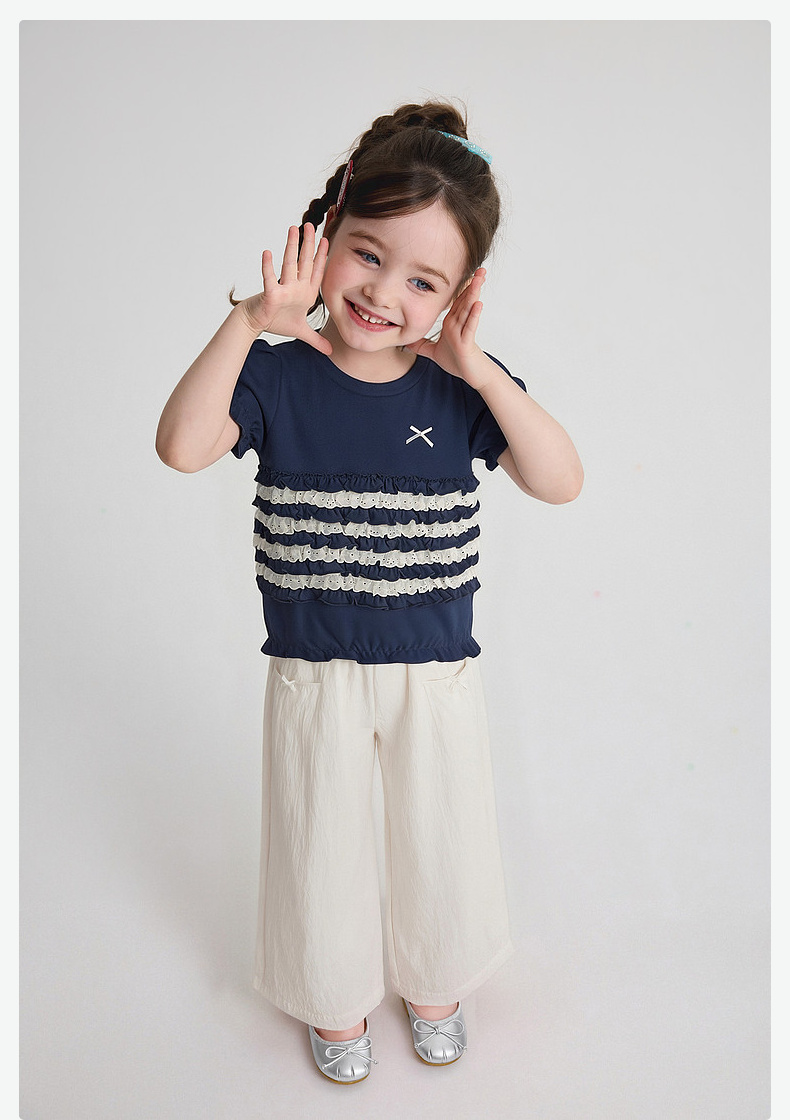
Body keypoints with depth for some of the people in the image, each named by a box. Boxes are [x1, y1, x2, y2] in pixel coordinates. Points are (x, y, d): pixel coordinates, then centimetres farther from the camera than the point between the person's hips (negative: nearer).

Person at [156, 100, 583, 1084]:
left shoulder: (459, 385, -7)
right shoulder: (278, 376, -10)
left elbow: (560, 482, -16)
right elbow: (182, 446, -23)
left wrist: (479, 370, -25)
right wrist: (245, 323, -28)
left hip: (437, 670, 1)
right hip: (313, 672, -1)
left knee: (440, 838, 20)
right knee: (322, 844, 18)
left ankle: (434, 981, 51)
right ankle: (334, 997, 47)